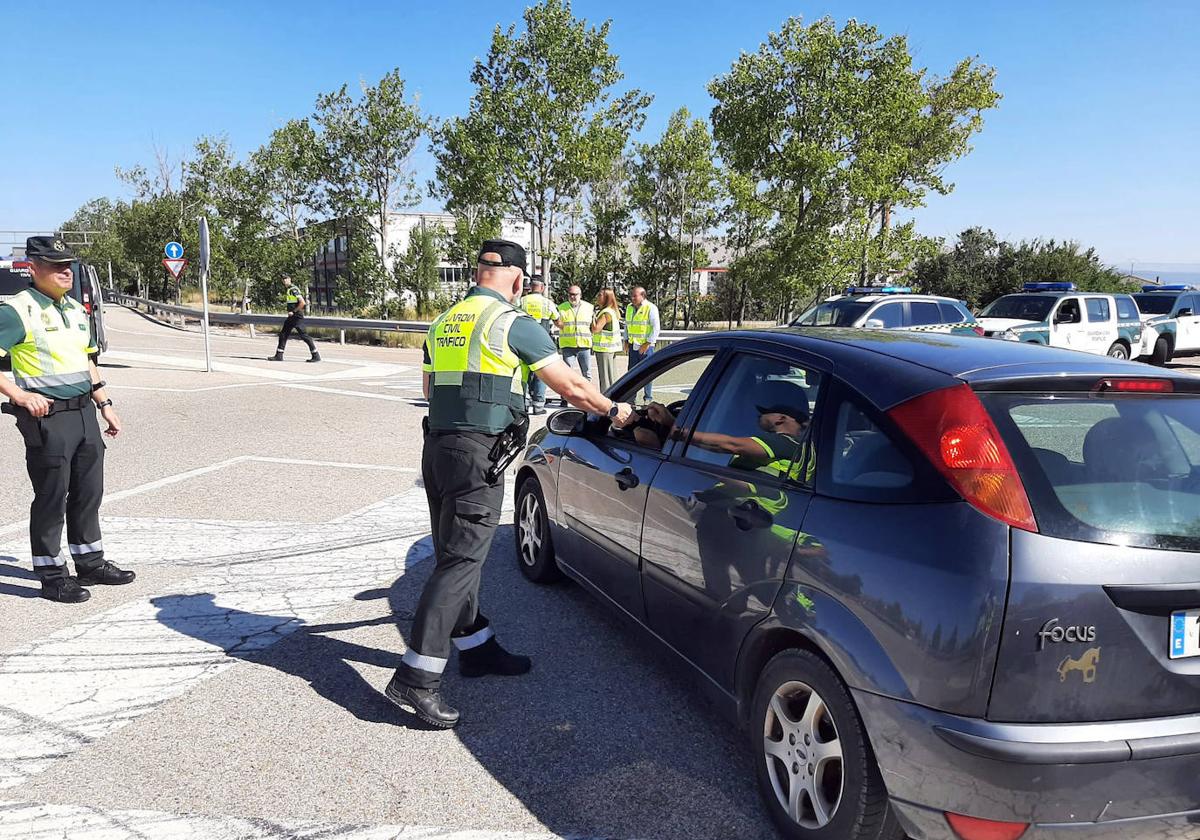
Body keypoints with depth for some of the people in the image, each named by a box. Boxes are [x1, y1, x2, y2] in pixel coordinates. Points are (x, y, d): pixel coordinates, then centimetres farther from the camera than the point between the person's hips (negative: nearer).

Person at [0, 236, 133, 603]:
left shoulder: (76, 309, 14)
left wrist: (105, 404, 19)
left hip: (83, 412, 8)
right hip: (46, 417, -8)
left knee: (88, 491, 14)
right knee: (51, 498, 0)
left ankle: (90, 562, 27)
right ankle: (51, 576, 11)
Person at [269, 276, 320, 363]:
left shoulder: (293, 289, -15)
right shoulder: (286, 289, 15)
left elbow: (302, 303, -22)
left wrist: (293, 311, -17)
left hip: (297, 316, -10)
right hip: (291, 316, 10)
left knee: (303, 335, -9)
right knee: (283, 334, 9)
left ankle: (316, 356, -4)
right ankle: (279, 355, 14)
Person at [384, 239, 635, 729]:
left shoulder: (443, 323, 15)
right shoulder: (513, 323, -7)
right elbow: (571, 387, -5)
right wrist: (613, 410, 10)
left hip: (437, 449, 8)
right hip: (478, 455, -8)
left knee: (455, 556, 17)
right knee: (459, 564, -6)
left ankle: (477, 649, 31)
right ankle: (415, 679, -7)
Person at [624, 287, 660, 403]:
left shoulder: (651, 308, -8)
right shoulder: (629, 308, 12)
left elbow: (656, 328, -11)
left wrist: (647, 344, -15)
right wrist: (626, 341, 12)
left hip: (646, 346, -6)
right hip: (632, 345, 6)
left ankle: (648, 398, 8)